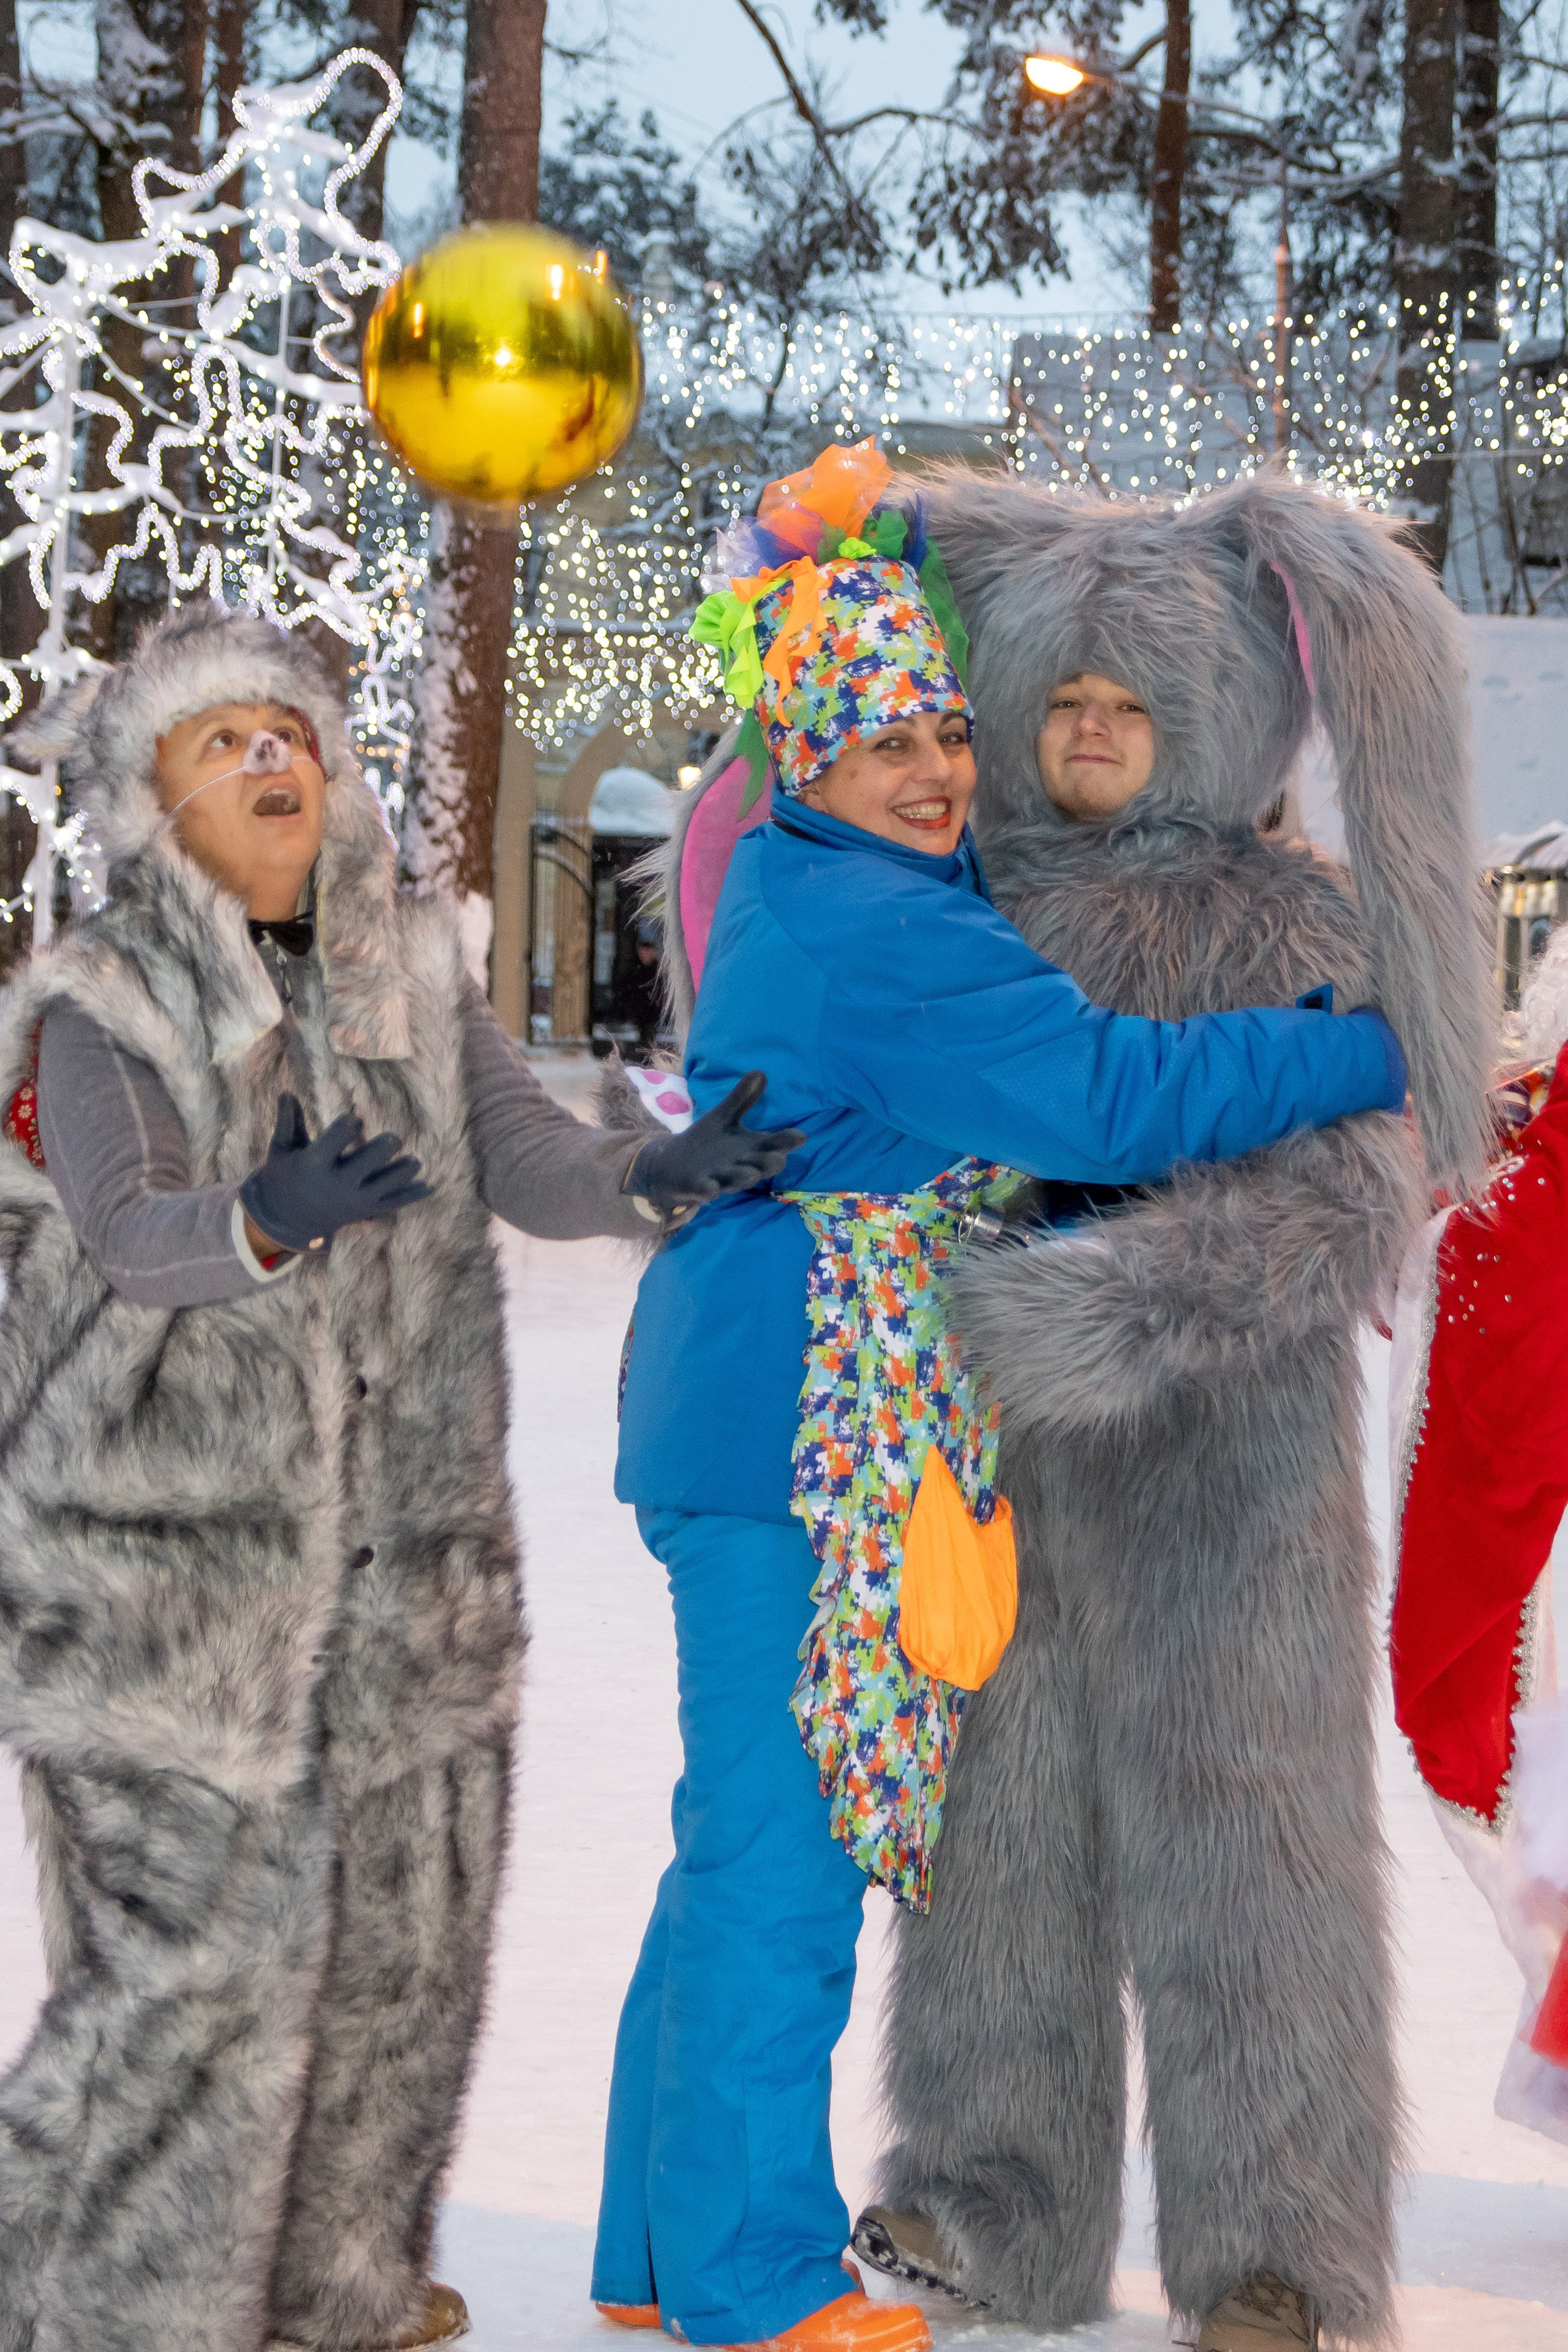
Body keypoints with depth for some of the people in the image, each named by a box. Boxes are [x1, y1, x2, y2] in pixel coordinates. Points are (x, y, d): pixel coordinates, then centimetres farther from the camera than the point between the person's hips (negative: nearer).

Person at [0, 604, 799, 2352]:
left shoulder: (411, 975, 7)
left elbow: (522, 1158, -5)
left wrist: (653, 1177, -26)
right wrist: (262, 1221, -44)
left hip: (403, 1546, 5)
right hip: (166, 1540, -5)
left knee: (405, 1917, 11)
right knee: (195, 1939, -6)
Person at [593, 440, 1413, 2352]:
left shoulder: (793, 884, 14)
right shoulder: (884, 938, -17)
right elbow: (1107, 1095, -23)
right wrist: (1367, 1056, -12)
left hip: (758, 1405, 11)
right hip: (807, 1425, -11)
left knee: (747, 1839, 16)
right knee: (785, 1841, -3)